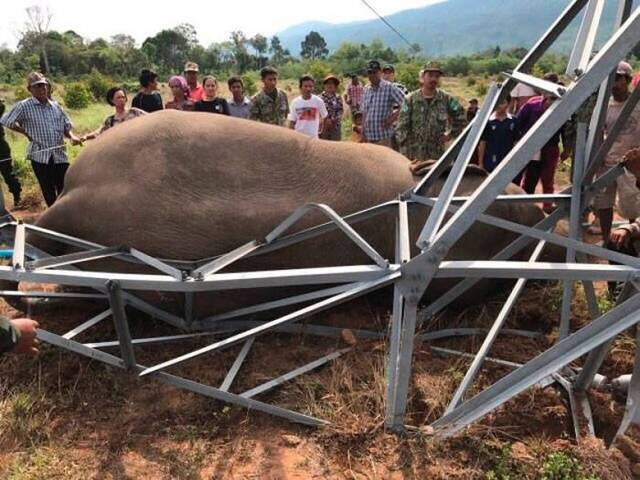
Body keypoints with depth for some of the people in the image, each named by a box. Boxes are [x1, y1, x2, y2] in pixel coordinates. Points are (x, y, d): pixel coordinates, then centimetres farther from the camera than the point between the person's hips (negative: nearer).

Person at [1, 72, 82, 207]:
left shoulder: (56, 106, 8)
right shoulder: (24, 106, -4)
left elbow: (67, 126, 13)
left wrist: (72, 136, -8)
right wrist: (26, 133, -1)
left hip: (60, 155, 3)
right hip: (40, 156, -3)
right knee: (49, 194, 5)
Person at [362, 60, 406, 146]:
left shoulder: (389, 87, -6)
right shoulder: (366, 89, 12)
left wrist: (394, 117, -10)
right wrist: (363, 133, 12)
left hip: (383, 137, -6)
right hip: (369, 137, 6)